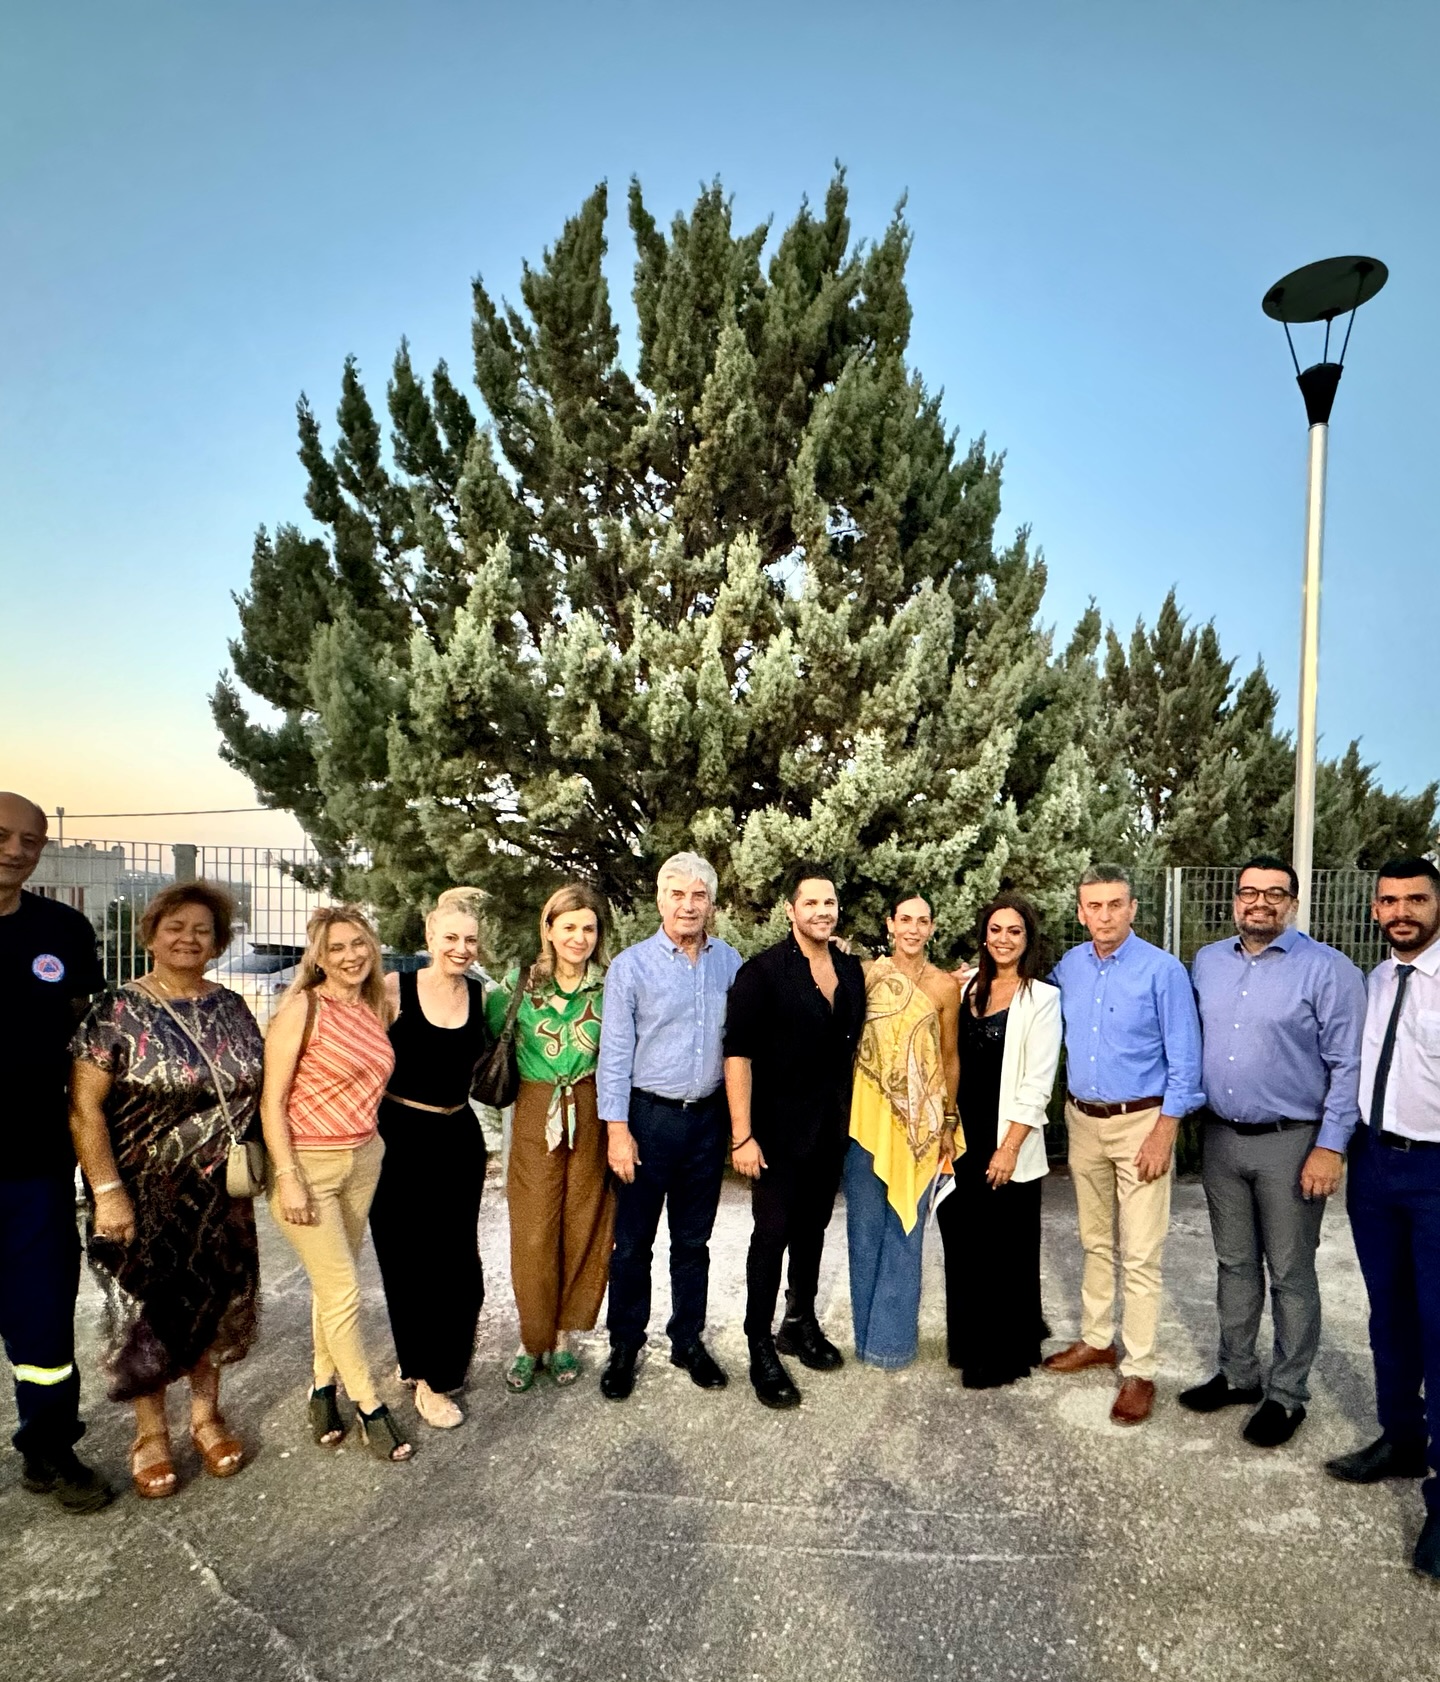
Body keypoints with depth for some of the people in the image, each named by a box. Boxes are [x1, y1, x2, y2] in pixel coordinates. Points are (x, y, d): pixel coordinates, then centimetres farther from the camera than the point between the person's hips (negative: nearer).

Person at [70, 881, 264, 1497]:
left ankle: (205, 1414, 35)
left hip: (221, 1195, 4)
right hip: (144, 1198, -3)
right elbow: (83, 1106, -13)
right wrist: (107, 1191, -18)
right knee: (147, 1308, 9)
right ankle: (150, 1434, 31)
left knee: (214, 1302, 14)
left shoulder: (230, 1008, 2)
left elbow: (256, 1089, 8)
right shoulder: (117, 1011, -10)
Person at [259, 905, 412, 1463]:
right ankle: (370, 1407, 16)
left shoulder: (377, 1008, 5)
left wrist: (373, 1141, 7)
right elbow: (272, 1100, -13)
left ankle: (323, 1388, 32)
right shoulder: (302, 1009, -13)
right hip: (307, 1163, -5)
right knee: (342, 1289, 1)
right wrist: (287, 1178, -16)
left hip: (364, 1159, 5)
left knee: (334, 1284, 14)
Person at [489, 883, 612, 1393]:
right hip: (535, 1116, -1)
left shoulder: (609, 988, -1)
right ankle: (531, 1342, 22)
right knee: (534, 1234, 4)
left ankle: (560, 1337, 26)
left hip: (591, 1116, 1)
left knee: (583, 1230, 8)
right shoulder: (519, 985, -1)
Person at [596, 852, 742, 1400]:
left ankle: (688, 1341, 32)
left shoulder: (729, 962, 2)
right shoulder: (631, 965, -8)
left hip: (708, 1117, 3)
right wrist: (617, 1129, -12)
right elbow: (615, 1053, -8)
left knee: (693, 1241, 16)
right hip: (648, 1118, -3)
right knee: (633, 1242, 9)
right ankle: (624, 1348, 27)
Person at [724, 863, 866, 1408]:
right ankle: (761, 1348, 19)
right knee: (772, 1233, 4)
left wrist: (850, 1112, 9)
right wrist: (742, 1135, -19)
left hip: (833, 1126, 5)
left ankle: (800, 1324, 37)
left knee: (813, 1228, 18)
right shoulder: (762, 972, -14)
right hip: (780, 1130, -5)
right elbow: (738, 1055, -16)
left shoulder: (851, 970, 3)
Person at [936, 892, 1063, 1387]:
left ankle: (1005, 1356, 23)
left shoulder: (1041, 998, -8)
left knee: (1004, 1251, 6)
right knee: (962, 1244, 13)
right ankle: (969, 1343, 32)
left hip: (1007, 1144, -5)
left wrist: (1009, 1147, -14)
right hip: (962, 1137, 5)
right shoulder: (967, 988, 7)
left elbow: (1037, 1083, -12)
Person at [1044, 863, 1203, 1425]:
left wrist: (1164, 1134, -14)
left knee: (1140, 1255, 0)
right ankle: (1096, 1340, 32)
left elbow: (1184, 1061, -11)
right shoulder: (1068, 966, 2)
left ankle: (1139, 1371, 11)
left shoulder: (1163, 970, -12)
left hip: (1140, 1122, -5)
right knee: (1095, 1241, 18)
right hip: (1082, 1120, 5)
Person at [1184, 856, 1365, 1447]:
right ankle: (1236, 1374, 33)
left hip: (1290, 1142, -5)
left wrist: (1330, 1147, -14)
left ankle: (1286, 1394, 24)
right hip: (1221, 1138, 5)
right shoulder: (1206, 962, 6)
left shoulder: (1327, 969, -10)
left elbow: (1347, 1066, -11)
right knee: (1234, 1264, 17)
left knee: (1290, 1274, 8)